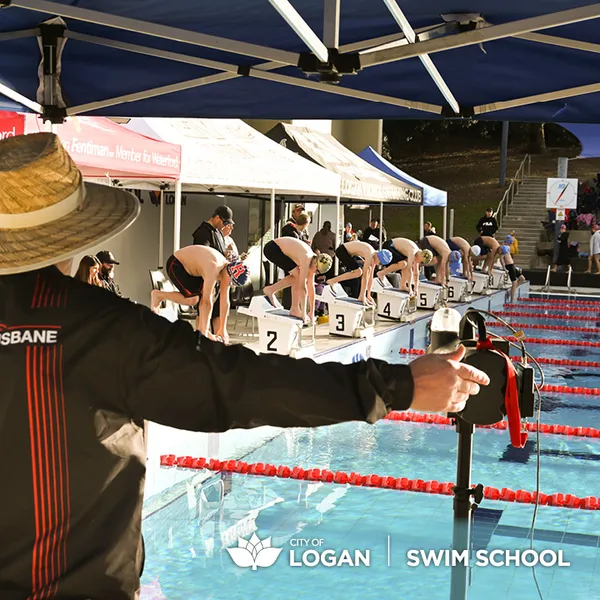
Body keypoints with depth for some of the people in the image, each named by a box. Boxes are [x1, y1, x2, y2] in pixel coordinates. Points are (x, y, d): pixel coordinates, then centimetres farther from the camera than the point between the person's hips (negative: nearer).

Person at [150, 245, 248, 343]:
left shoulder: (228, 269, -10)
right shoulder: (213, 270, -36)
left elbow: (225, 301, -5)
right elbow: (207, 302, -35)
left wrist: (223, 329, -4)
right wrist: (205, 331, -31)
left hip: (190, 267, 9)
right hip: (175, 265, -9)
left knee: (208, 293, -6)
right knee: (192, 299, -21)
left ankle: (200, 328, 2)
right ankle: (158, 295, -1)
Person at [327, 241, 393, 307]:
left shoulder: (374, 255, 0)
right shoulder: (369, 255, -26)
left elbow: (370, 276, 6)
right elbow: (365, 276, -26)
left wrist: (368, 295, 7)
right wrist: (363, 296, -22)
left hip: (348, 252, 10)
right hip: (341, 251, -10)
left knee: (367, 269, 8)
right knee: (358, 272, -22)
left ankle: (361, 297, 8)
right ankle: (332, 281, -10)